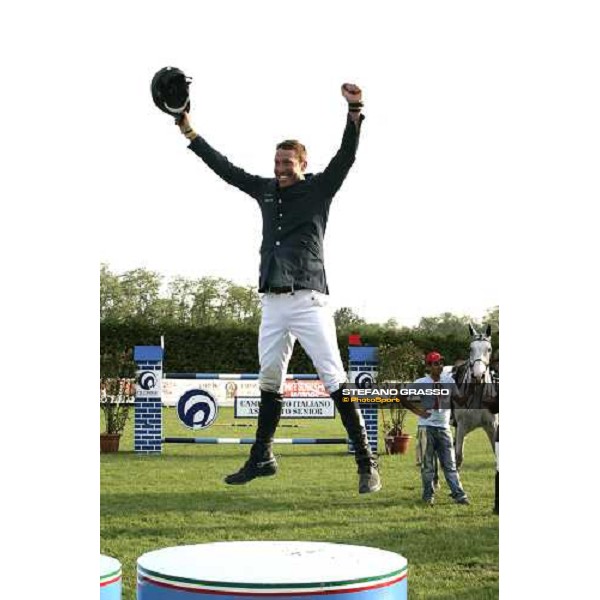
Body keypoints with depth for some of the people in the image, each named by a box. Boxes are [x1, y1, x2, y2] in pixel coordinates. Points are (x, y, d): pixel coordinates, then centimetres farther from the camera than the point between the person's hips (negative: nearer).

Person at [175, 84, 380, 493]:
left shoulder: (318, 188, 2)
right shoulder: (265, 189, 16)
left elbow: (347, 156, -12)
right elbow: (225, 168, 23)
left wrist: (355, 112, -27)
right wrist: (190, 133, 24)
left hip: (309, 300, -6)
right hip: (272, 302, 6)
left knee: (335, 380, -9)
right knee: (269, 382, 14)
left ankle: (367, 463, -6)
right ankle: (262, 459, 26)